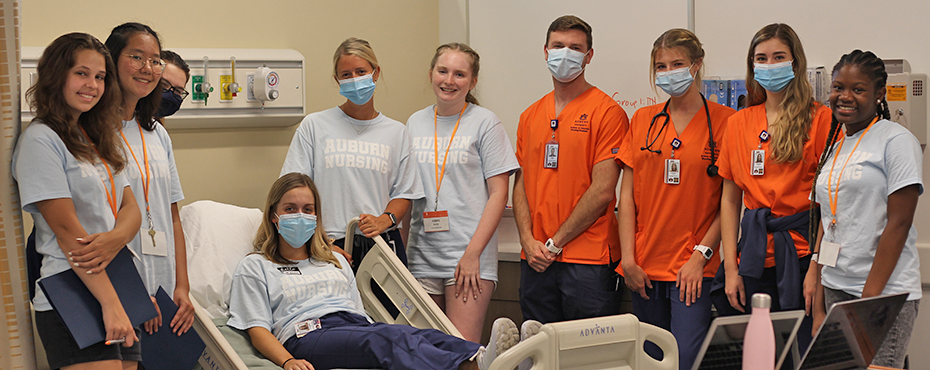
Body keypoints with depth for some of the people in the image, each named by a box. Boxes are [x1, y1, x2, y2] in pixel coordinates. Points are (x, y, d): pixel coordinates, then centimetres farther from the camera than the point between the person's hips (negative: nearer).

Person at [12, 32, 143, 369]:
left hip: (119, 288, 7)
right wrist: (111, 304, -18)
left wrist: (115, 238, -15)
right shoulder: (40, 140, -7)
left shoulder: (98, 139, 18)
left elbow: (131, 209, 9)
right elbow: (67, 231, -14)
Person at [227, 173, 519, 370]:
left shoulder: (335, 260, 33)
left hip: (357, 325, 6)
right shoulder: (254, 267, 18)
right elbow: (257, 330, 6)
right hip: (307, 335, -5)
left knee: (421, 336, -31)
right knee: (387, 338, -38)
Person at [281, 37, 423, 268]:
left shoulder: (396, 132, 12)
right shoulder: (314, 126, 5)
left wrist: (384, 220, -8)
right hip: (333, 247, -1)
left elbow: (404, 193, 14)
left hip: (383, 245, 2)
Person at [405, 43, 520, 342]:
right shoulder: (415, 123, 12)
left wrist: (473, 253, -13)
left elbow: (499, 194, -5)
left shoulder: (485, 123, -1)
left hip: (469, 254, -4)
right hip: (421, 255, 4)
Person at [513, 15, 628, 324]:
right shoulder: (530, 116, 14)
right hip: (535, 260, 5)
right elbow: (521, 184, 12)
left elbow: (602, 191, -11)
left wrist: (555, 243, -10)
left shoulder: (607, 112, -5)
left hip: (590, 261, -5)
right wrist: (528, 241, -3)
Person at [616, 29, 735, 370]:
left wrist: (701, 255, -11)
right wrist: (628, 258, 0)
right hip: (644, 267, 4)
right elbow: (627, 194, 7)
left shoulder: (723, 121, -2)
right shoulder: (643, 120, 9)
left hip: (693, 268, -4)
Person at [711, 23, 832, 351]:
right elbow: (730, 199, 12)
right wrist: (731, 267, 5)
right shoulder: (738, 123, 11)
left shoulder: (819, 119, -1)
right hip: (755, 259, 4)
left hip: (801, 254, -4)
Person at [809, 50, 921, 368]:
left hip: (885, 294, -6)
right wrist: (819, 307, 9)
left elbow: (898, 223, -12)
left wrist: (868, 298, -15)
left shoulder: (896, 141, -6)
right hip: (834, 288, 6)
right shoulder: (834, 148, 14)